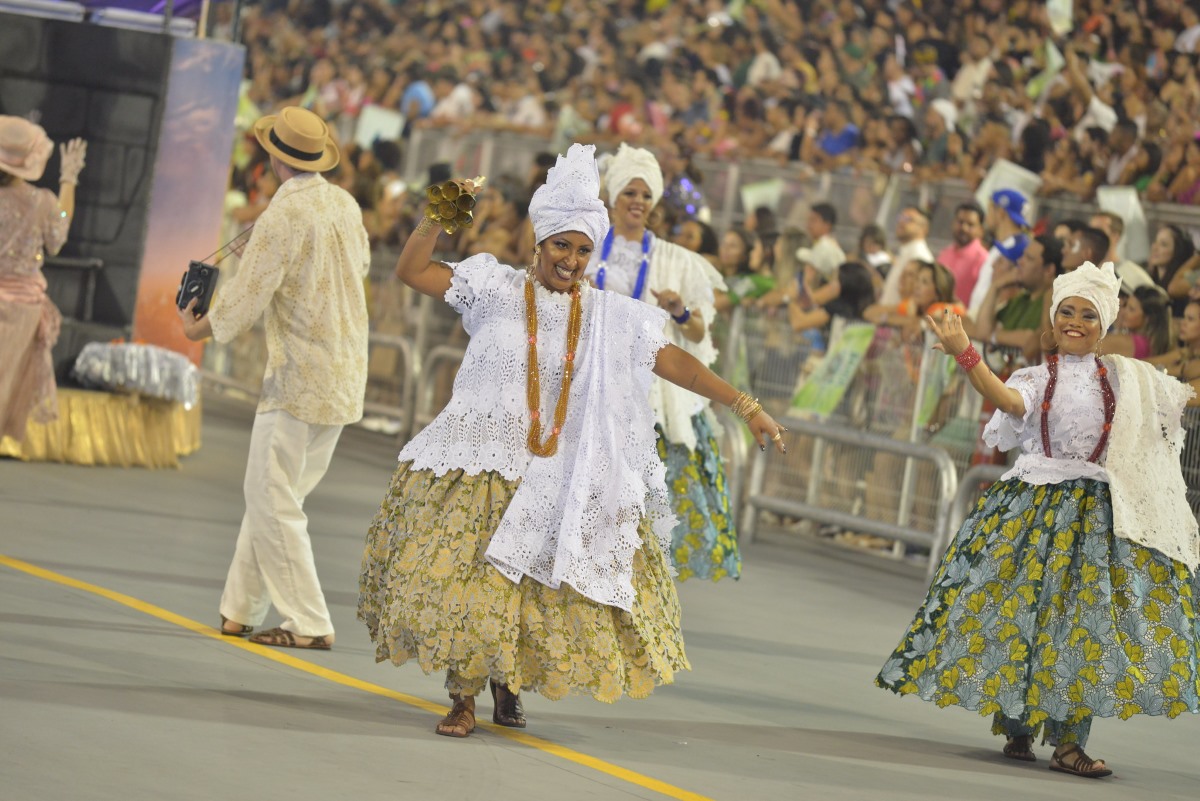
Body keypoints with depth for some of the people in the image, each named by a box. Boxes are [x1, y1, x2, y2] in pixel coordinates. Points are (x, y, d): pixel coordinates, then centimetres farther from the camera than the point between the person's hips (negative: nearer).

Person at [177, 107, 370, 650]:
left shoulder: (282, 217, -17)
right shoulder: (346, 206, 7)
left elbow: (244, 300, -14)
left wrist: (198, 328, 5)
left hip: (298, 380, -8)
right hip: (346, 378, 8)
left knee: (273, 502, -2)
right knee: (275, 495, 14)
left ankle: (308, 623, -3)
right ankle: (240, 610, 18)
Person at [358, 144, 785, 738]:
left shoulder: (609, 317, 3)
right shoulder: (497, 288, -1)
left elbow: (677, 363, -1)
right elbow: (410, 271, -2)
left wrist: (746, 408, -6)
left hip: (554, 482, 2)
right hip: (476, 463, -2)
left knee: (541, 592, 3)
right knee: (463, 581, -5)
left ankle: (508, 685, 26)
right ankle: (463, 697, 8)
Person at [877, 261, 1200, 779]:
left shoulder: (1126, 378, 8)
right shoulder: (1035, 378, 1)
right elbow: (1008, 401, -23)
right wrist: (964, 354, -37)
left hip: (1097, 517, 1)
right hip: (1033, 509, -1)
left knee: (1087, 618, -3)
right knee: (1022, 609, -1)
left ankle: (1068, 742, 3)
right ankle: (1016, 729, 15)